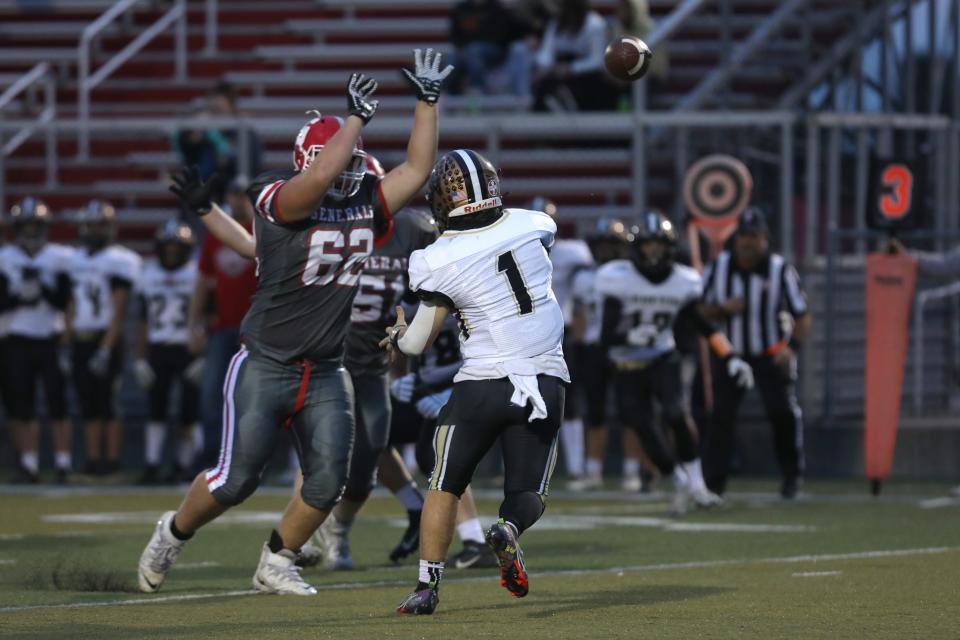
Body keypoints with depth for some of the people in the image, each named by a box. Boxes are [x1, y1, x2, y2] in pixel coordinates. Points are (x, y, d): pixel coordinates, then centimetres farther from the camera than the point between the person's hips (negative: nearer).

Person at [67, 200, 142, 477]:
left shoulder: (118, 261, -9)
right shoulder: (79, 260, 14)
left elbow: (118, 311, -13)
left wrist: (106, 349, -18)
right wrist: (68, 344, 13)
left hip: (106, 337, -7)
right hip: (81, 338, 7)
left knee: (108, 401, -5)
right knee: (87, 403, 7)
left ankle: (112, 460, -2)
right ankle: (93, 459, 10)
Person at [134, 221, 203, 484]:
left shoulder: (198, 275, -3)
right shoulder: (150, 276, 10)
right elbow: (144, 324, 13)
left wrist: (203, 357, -10)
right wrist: (140, 359, 7)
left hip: (188, 349, -4)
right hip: (158, 350, 4)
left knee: (188, 413, 0)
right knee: (156, 410, 1)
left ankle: (183, 466, 9)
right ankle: (151, 467, 1)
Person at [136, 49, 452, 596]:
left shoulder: (366, 206, 4)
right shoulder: (281, 200, -14)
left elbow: (417, 170, 4)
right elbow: (322, 174, -32)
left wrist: (428, 100, -1)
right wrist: (357, 116, -25)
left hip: (325, 375, 5)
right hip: (265, 366, -5)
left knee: (328, 481, -2)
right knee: (236, 479, -4)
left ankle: (276, 564, 19)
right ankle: (174, 533, 24)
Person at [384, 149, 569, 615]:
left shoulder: (440, 263, -12)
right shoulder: (530, 225, -3)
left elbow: (418, 342, -4)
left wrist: (397, 338, 20)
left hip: (483, 384, -3)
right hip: (545, 382, 3)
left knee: (445, 486, 13)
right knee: (528, 493, 12)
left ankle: (427, 586, 8)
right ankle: (509, 529, -21)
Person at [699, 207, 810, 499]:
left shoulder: (780, 270, -11)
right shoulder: (719, 267, -4)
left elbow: (802, 316, -7)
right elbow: (703, 311, 5)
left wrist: (792, 347, -23)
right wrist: (723, 309, -17)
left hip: (772, 355, -2)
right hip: (730, 352, 2)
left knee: (783, 412, -14)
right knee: (721, 415, -6)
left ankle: (791, 474, 7)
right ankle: (713, 483, 1)